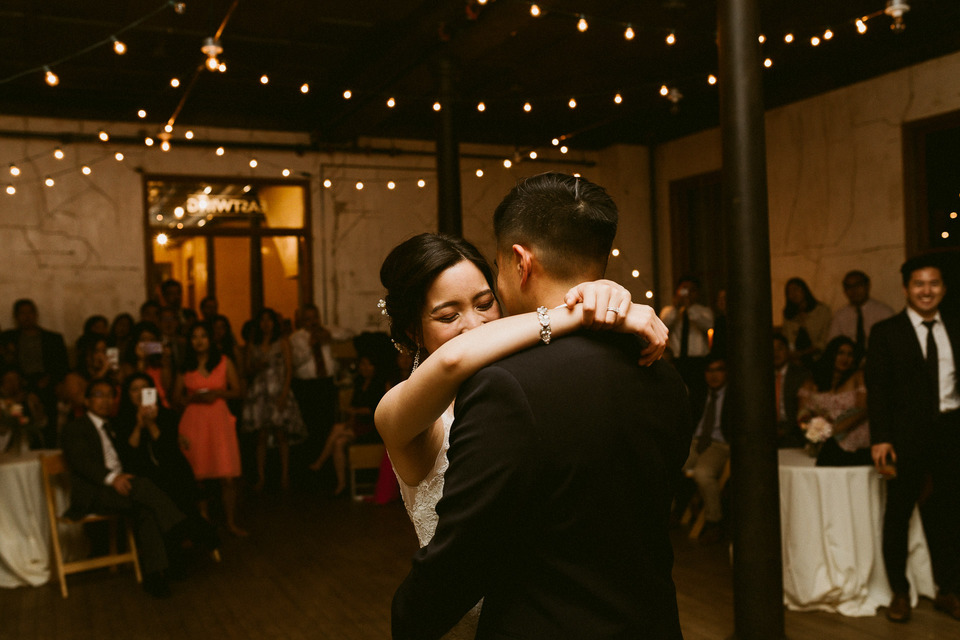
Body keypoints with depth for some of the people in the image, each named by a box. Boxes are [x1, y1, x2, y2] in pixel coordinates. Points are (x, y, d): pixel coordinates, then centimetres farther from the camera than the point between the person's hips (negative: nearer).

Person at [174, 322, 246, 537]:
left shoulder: (225, 362, 8)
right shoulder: (186, 367, 11)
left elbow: (237, 391, 9)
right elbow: (177, 397, 11)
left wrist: (218, 393, -8)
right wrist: (194, 397, -8)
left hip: (219, 419, -1)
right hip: (194, 420, 1)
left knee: (228, 476, -7)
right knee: (197, 476, -3)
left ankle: (231, 522, 3)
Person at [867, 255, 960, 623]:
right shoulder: (886, 332, -2)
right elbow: (877, 388, -6)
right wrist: (880, 438, -13)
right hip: (907, 434, -3)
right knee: (898, 514, 6)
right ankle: (899, 593, 20)